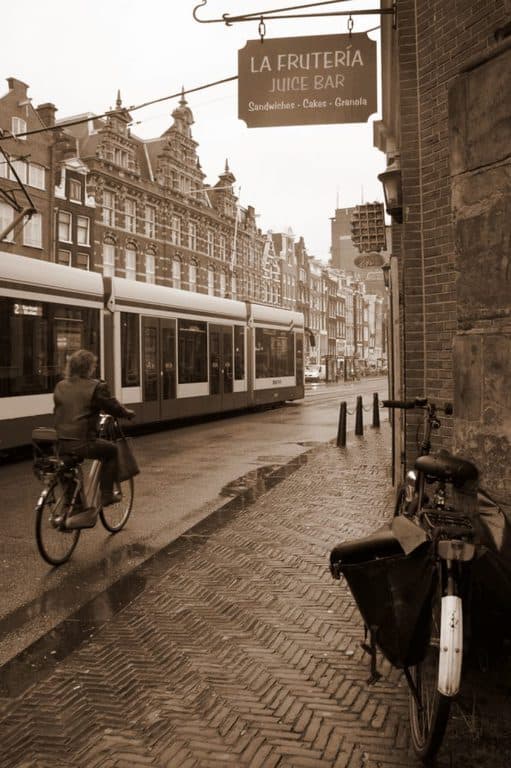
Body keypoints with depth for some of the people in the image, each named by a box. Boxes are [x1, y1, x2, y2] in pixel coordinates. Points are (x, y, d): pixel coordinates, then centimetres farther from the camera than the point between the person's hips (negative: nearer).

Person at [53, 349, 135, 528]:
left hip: (61, 443, 6)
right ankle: (106, 495, 18)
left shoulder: (60, 386, 11)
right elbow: (113, 407, 0)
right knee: (112, 451, 18)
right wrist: (127, 413, 20)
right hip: (83, 442, -6)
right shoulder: (96, 387, -7)